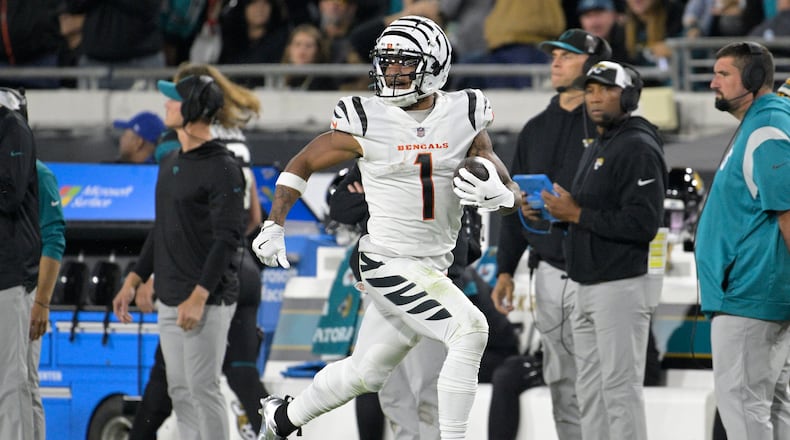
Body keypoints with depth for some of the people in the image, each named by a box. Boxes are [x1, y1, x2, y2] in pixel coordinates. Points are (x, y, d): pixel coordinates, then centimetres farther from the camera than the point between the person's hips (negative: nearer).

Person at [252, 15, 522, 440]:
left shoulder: (464, 117, -1)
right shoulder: (368, 121, -9)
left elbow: (513, 195, -1)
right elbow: (302, 163, 4)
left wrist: (497, 195, -24)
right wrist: (274, 225, -3)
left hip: (433, 268, 5)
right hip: (389, 262, -5)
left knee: (364, 374, 18)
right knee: (470, 330, -24)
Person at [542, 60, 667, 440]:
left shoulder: (638, 149, -13)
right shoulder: (595, 148, 19)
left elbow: (643, 223, -22)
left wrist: (577, 214, -17)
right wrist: (560, 210, 7)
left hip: (622, 287, -10)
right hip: (587, 287, 10)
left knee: (620, 387, -8)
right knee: (590, 390, 13)